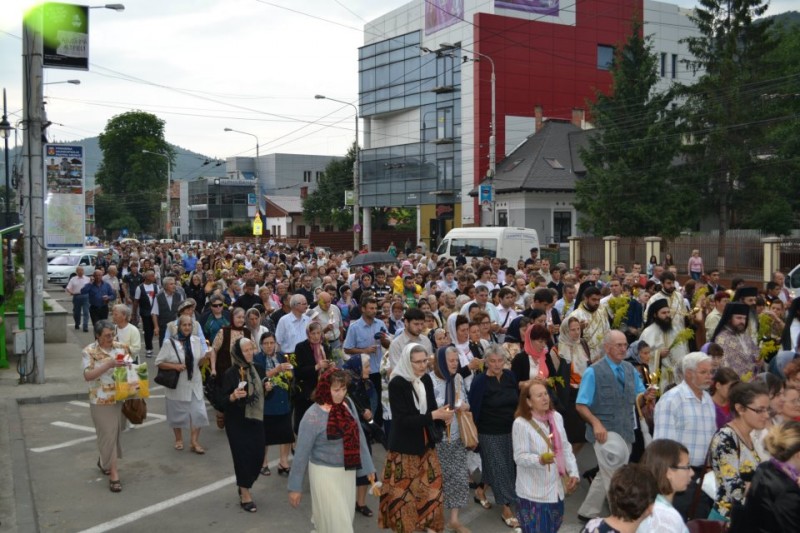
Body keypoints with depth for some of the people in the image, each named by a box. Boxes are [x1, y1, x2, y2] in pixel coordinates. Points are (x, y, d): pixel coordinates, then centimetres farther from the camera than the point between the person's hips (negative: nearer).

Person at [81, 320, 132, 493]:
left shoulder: (121, 347, 3)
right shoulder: (89, 352, -11)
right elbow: (87, 375, -19)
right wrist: (109, 364, -28)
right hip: (101, 401, -5)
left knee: (115, 433, 16)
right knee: (108, 435, -2)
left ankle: (104, 460, 40)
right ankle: (113, 474, 4)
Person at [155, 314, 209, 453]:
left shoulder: (197, 341, 1)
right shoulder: (170, 343, -11)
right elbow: (158, 362, -8)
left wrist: (205, 357, -12)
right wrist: (175, 366, -20)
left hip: (194, 383, 3)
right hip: (177, 385, -3)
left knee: (198, 412, -3)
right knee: (177, 413, 11)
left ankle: (194, 442, 11)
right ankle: (179, 439, 33)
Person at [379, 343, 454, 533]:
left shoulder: (426, 379, 0)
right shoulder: (396, 384, -18)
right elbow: (403, 419, -22)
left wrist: (442, 415, -13)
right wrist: (433, 416, -27)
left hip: (425, 443, 6)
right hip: (404, 446, -6)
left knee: (431, 486, 10)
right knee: (404, 491, 4)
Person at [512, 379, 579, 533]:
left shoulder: (556, 417, 3)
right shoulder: (521, 423, -17)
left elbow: (565, 448, 10)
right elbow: (520, 457, -18)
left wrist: (573, 472, 3)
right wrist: (540, 460, -35)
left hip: (556, 487, 7)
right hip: (534, 491, -7)